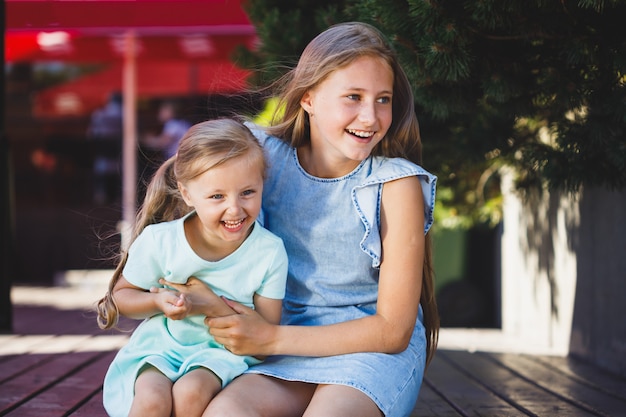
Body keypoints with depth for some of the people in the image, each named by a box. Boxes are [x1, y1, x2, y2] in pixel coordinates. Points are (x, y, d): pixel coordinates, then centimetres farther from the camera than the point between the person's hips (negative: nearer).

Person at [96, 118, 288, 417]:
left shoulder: (269, 252, -11)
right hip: (160, 345, 0)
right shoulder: (158, 241, -11)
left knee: (191, 392, -32)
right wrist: (159, 302, -17)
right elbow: (121, 296, 4)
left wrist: (214, 306, -22)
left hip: (222, 351, 0)